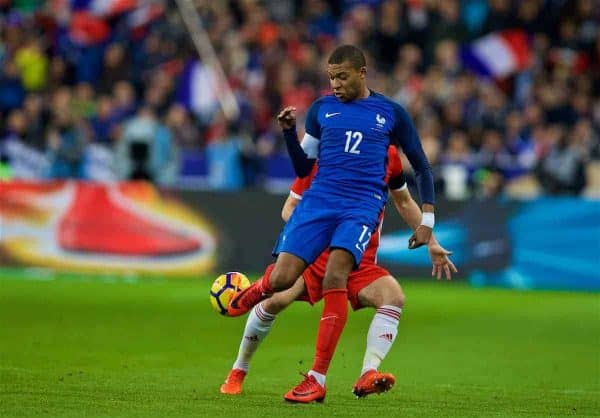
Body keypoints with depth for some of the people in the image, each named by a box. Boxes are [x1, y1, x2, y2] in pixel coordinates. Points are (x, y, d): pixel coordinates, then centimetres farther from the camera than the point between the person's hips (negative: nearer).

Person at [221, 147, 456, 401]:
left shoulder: (389, 155, 2)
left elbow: (404, 203, 20)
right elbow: (289, 208, -1)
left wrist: (431, 244, 20)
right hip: (316, 253, -2)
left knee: (394, 296, -27)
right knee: (277, 299, -24)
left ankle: (367, 376, -33)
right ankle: (238, 372, -2)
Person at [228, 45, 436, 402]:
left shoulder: (391, 113, 8)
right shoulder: (321, 109, 13)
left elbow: (421, 167, 16)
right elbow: (303, 168, 17)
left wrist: (427, 221, 10)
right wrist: (289, 132, -1)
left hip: (362, 206, -2)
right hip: (318, 200, 2)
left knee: (335, 276, -25)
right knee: (281, 279, -15)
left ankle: (318, 378, -19)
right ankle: (259, 288, 26)